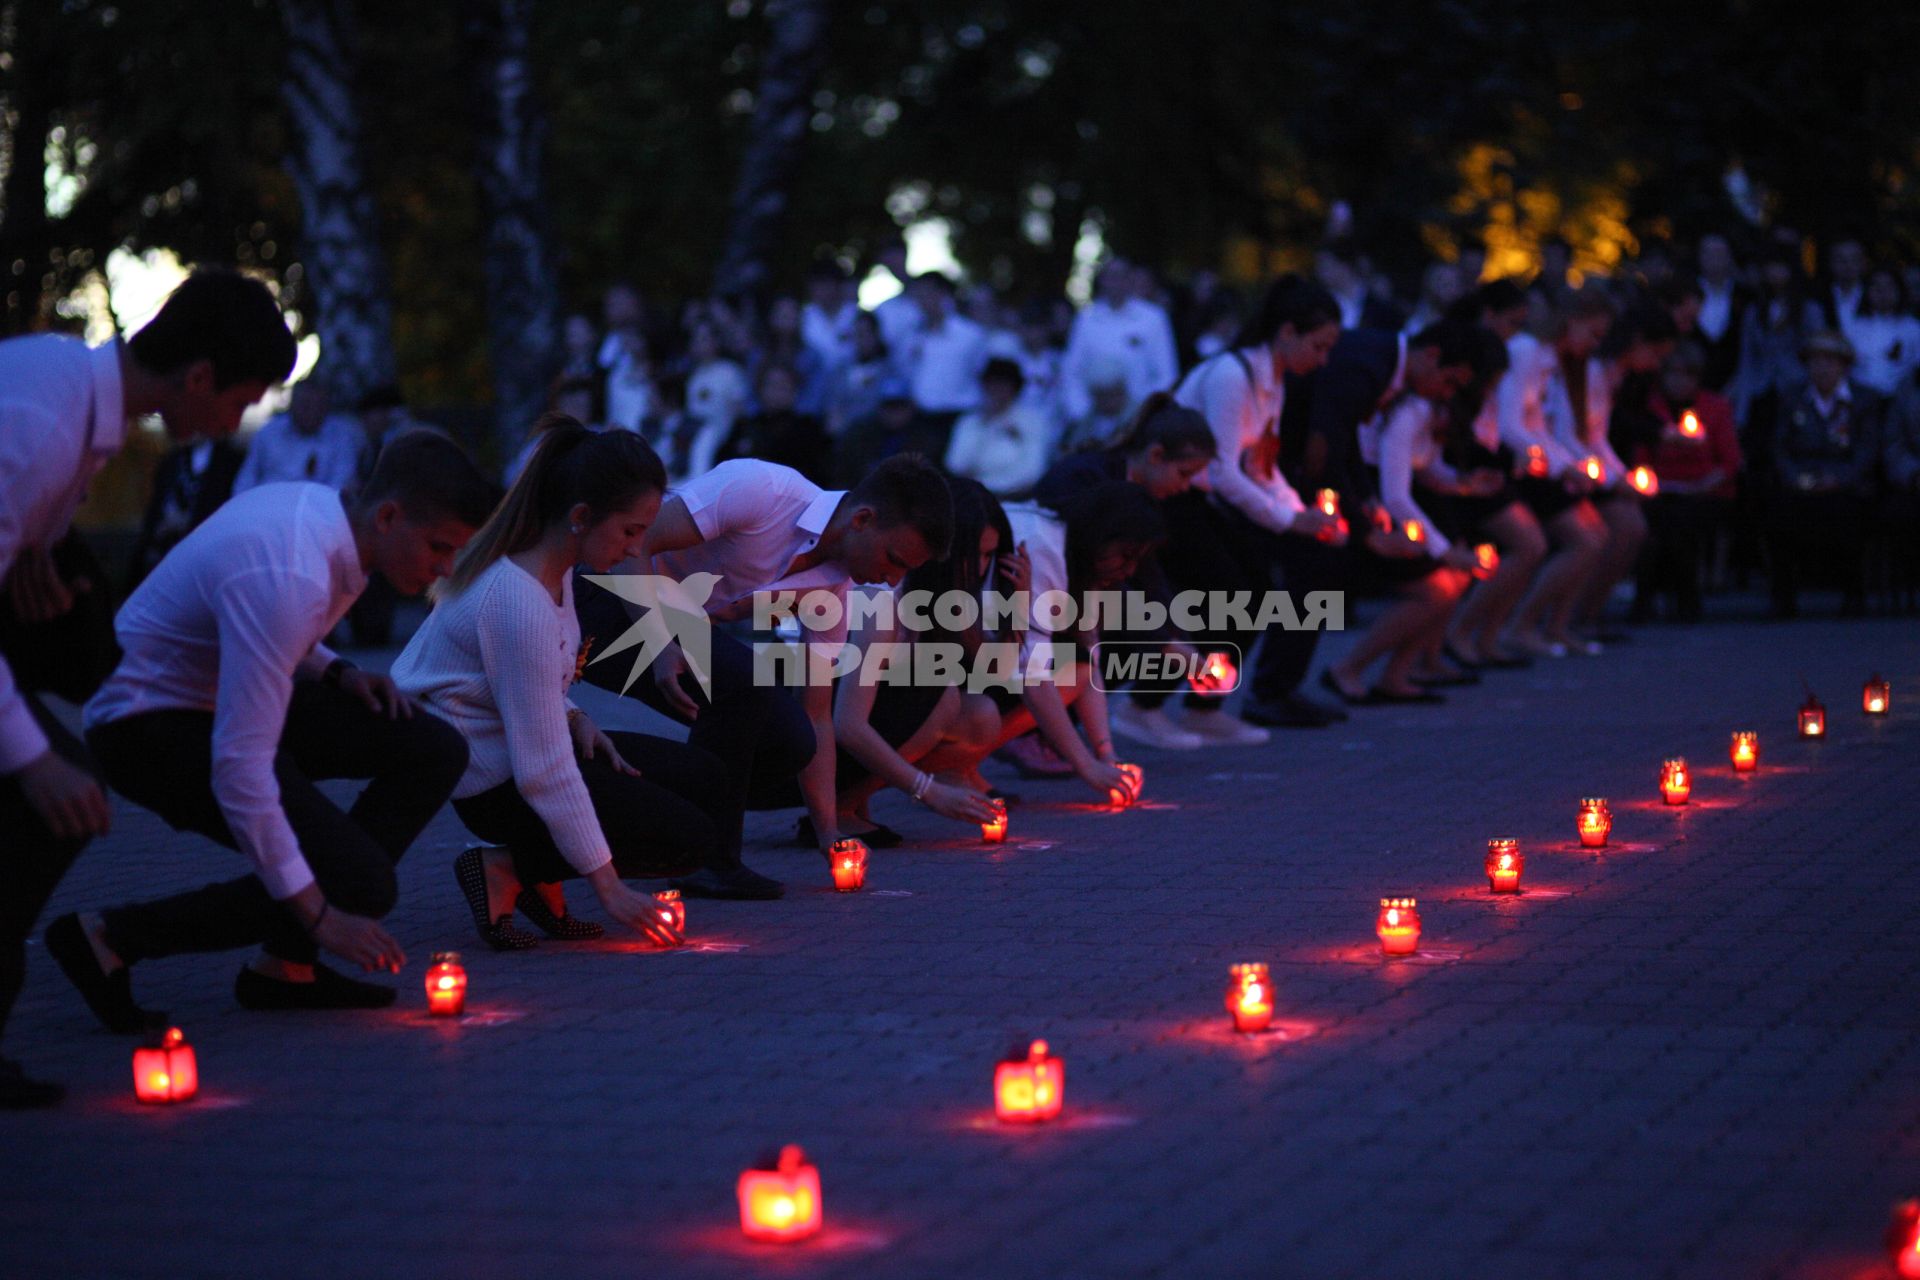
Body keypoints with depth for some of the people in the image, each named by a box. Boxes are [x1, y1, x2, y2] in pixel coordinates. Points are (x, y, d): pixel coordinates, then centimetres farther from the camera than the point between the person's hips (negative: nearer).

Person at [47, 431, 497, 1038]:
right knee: (359, 885, -18)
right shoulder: (290, 580, -32)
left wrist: (336, 673, -2)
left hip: (212, 693, 10)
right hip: (148, 726, -10)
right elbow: (239, 766, -34)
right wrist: (317, 916, -30)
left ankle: (286, 965, -1)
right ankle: (109, 937, -8)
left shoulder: (318, 507, -3)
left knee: (435, 752, -3)